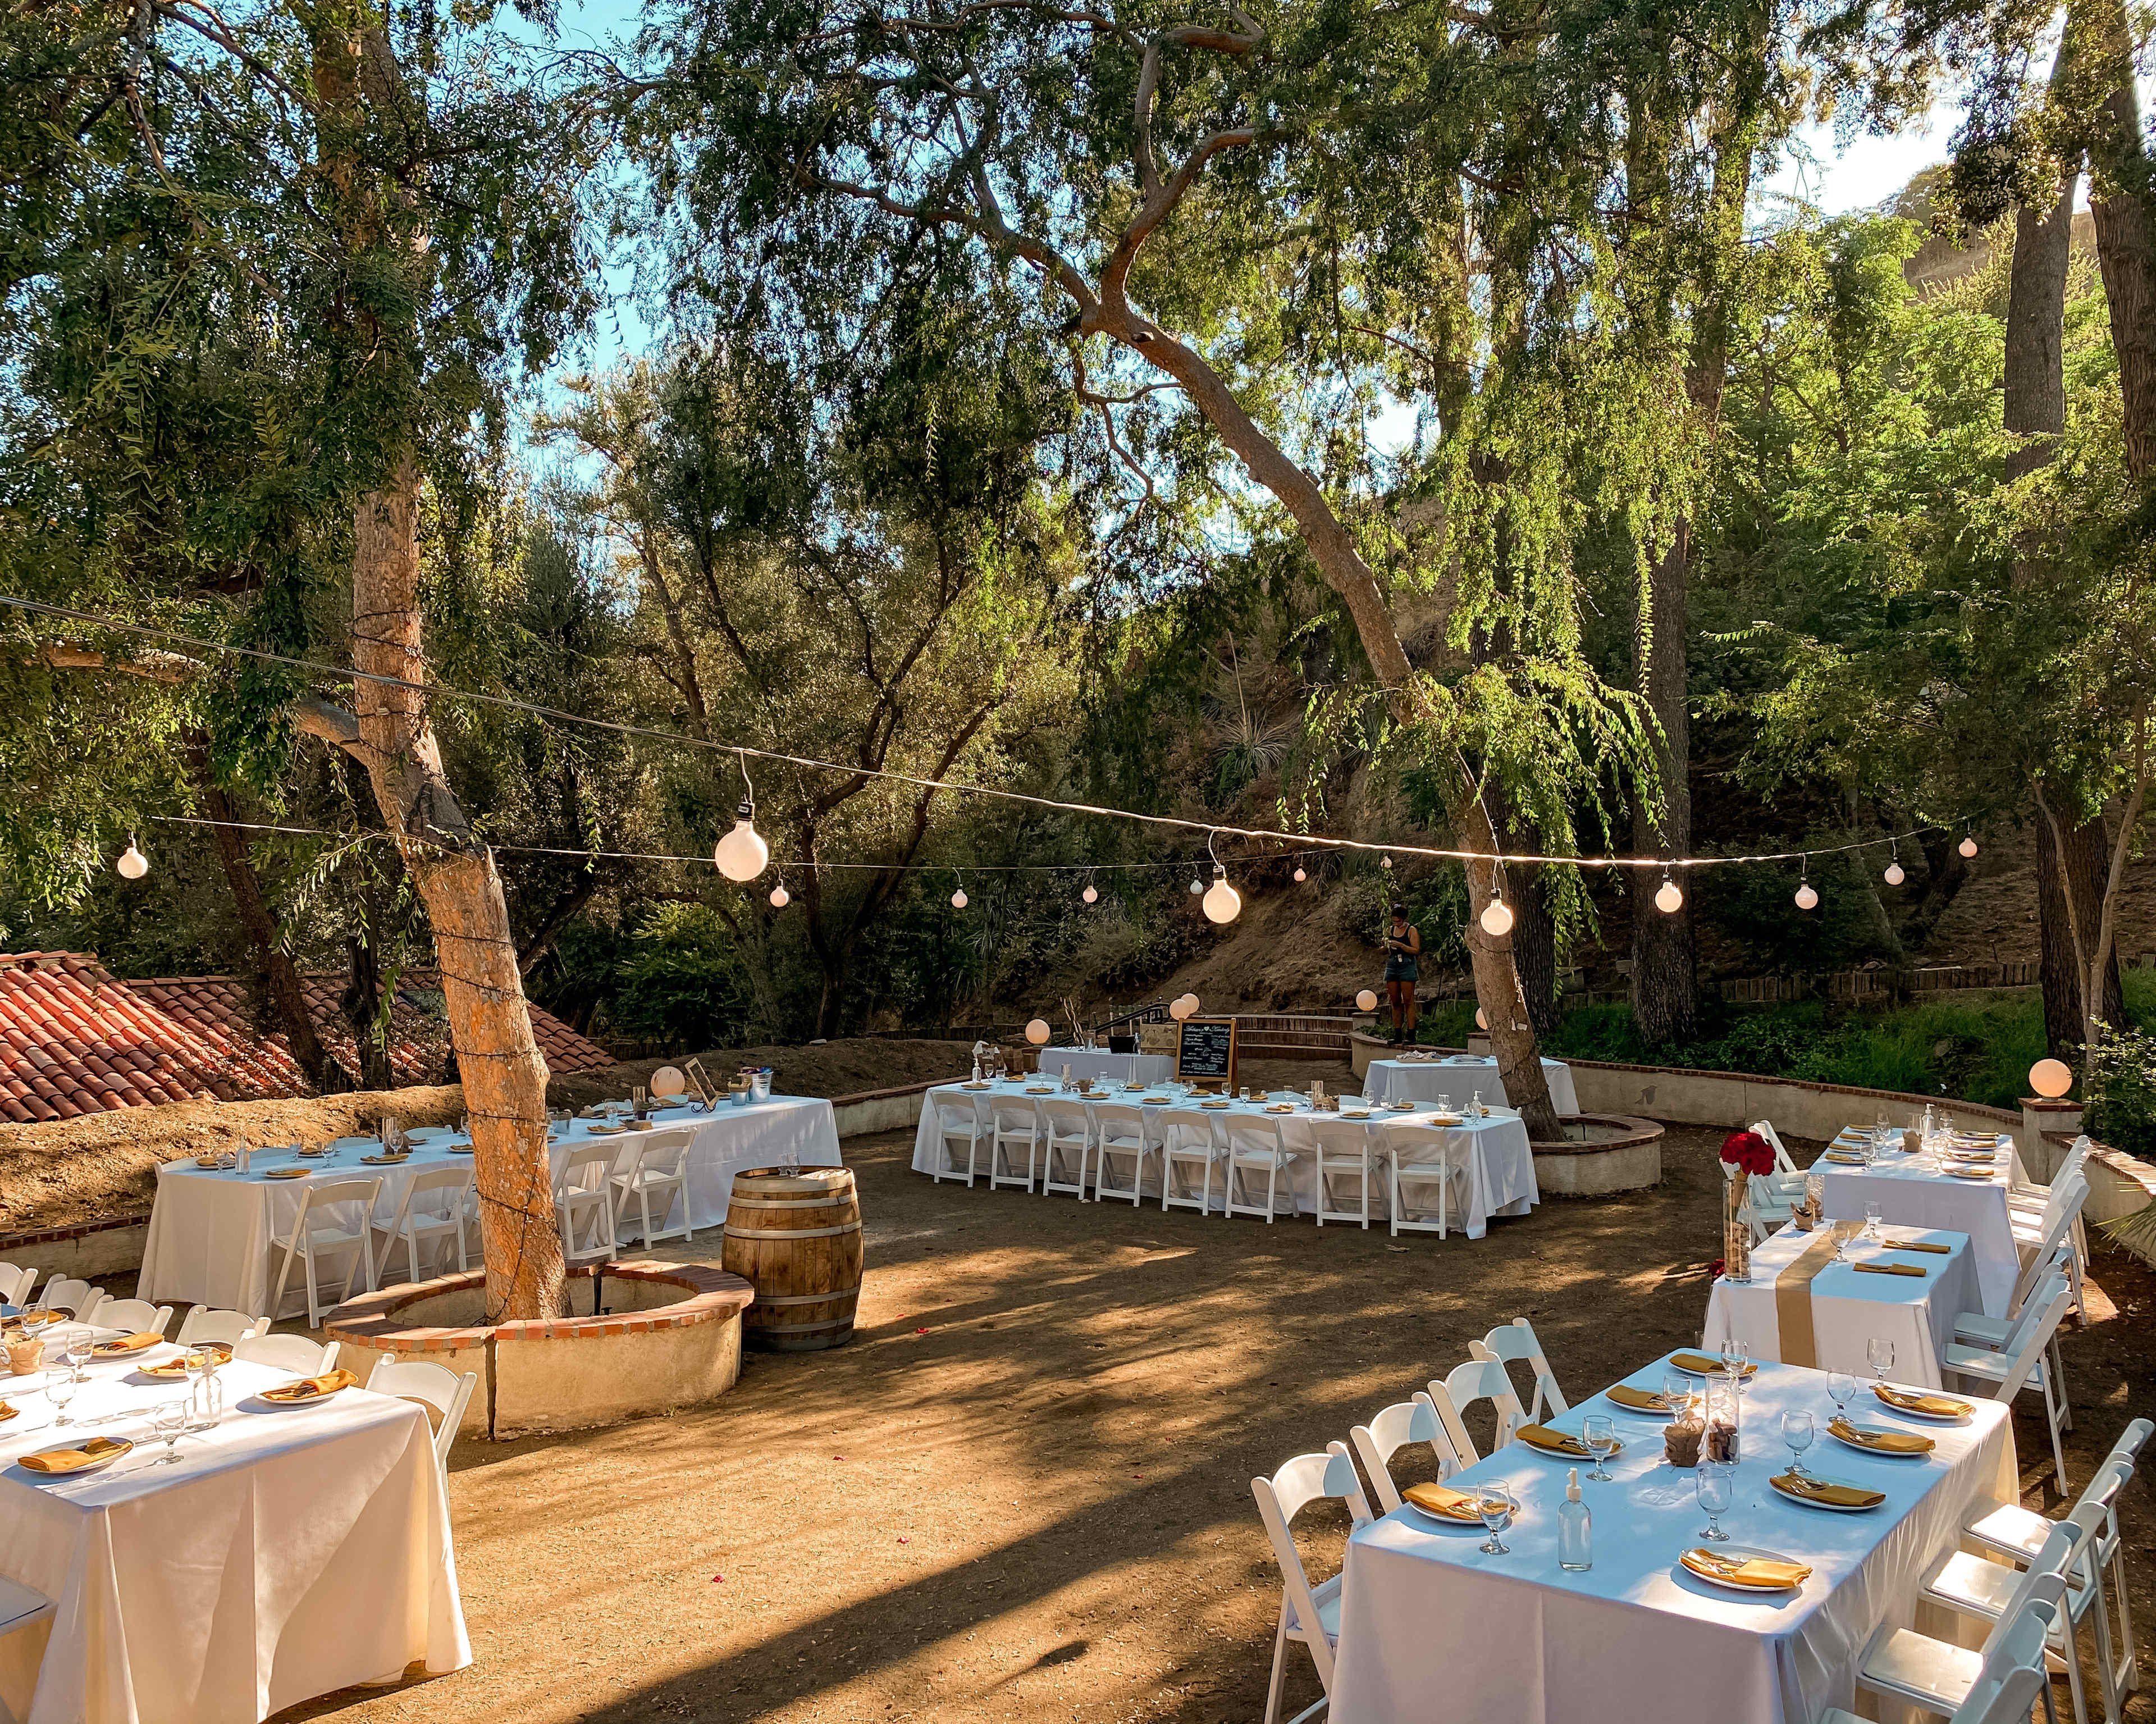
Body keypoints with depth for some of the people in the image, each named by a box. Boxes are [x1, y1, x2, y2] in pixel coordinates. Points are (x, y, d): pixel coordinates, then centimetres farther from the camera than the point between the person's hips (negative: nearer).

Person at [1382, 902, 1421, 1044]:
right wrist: (1386, 946, -3)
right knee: (1395, 1002, 4)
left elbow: (1417, 951, -9)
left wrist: (1401, 945, -20)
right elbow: (1385, 952, 19)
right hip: (1392, 966, 6)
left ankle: (1411, 1034, -8)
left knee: (1408, 1001, -8)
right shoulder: (1391, 930, 14)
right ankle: (1397, 1034, 8)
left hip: (1407, 966, -6)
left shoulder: (1412, 930, -3)